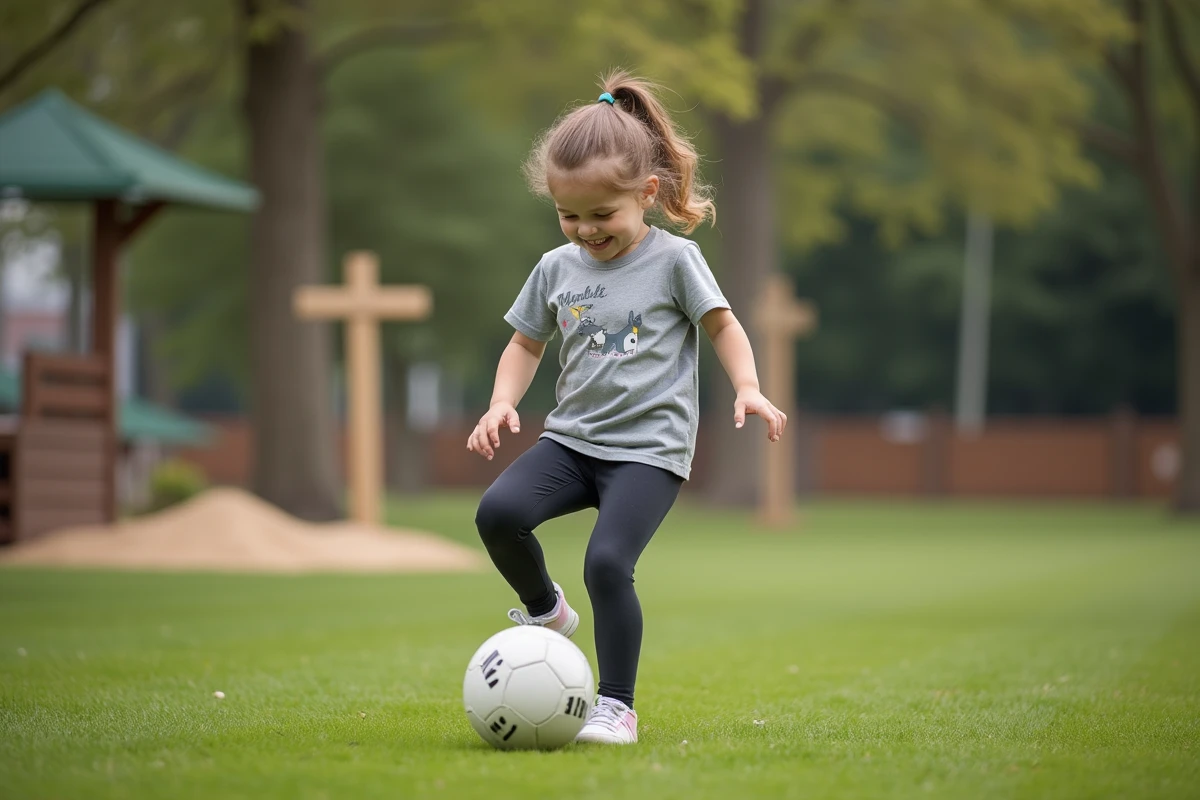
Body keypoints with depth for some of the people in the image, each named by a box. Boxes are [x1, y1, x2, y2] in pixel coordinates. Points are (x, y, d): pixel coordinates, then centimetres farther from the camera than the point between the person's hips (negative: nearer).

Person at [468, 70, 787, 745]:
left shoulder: (674, 260, -4)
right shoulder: (556, 269, 8)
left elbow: (723, 325, 5)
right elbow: (527, 344, 19)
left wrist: (748, 388, -11)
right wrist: (502, 404, 3)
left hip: (650, 448, -4)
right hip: (574, 438, 4)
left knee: (608, 561, -21)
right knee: (498, 512, -20)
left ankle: (617, 706, -7)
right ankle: (544, 609, 10)